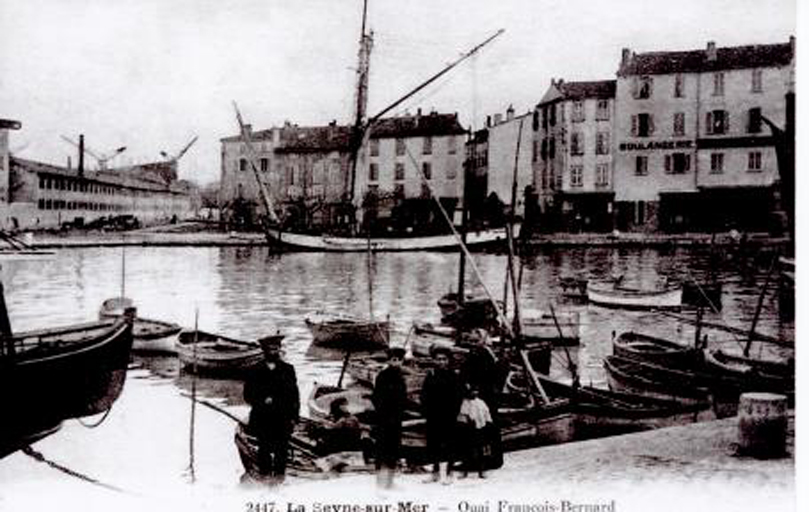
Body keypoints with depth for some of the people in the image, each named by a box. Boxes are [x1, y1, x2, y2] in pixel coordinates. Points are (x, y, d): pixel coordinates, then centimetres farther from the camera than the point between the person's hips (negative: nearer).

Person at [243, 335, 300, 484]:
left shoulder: (288, 369, 9)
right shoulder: (256, 372, 7)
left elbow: (294, 394, 8)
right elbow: (248, 395, 7)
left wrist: (294, 416, 1)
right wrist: (262, 401, -10)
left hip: (283, 417, 0)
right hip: (263, 418, 0)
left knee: (282, 448, -2)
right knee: (264, 447, 0)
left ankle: (279, 474, 4)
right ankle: (265, 474, 9)